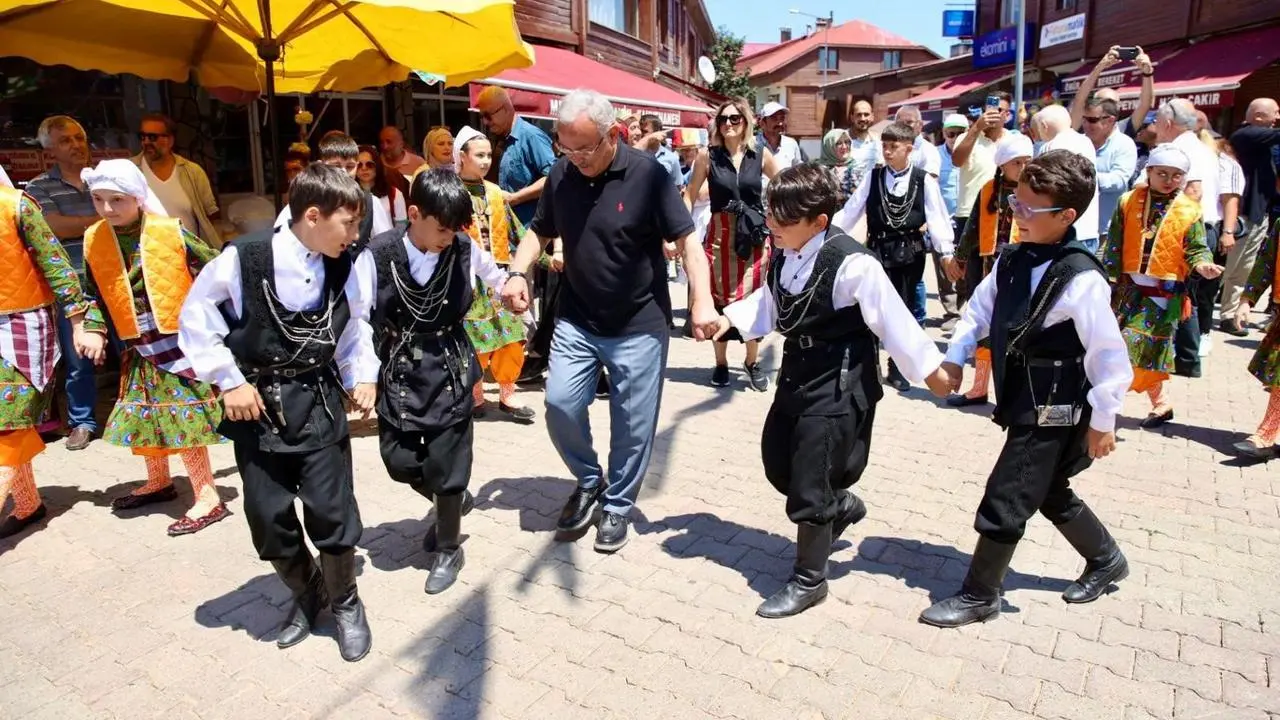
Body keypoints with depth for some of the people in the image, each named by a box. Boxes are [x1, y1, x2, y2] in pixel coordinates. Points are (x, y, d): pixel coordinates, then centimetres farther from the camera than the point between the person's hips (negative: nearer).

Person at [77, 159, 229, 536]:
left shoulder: (171, 233, -13)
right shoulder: (94, 240, 1)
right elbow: (94, 293, 12)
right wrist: (94, 328, -1)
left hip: (180, 340, -6)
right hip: (138, 347, 6)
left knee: (185, 416, -8)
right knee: (141, 416, 17)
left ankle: (208, 497, 0)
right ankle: (159, 482, 38)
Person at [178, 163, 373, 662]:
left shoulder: (341, 268, -3)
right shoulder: (244, 259, -15)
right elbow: (196, 317, -5)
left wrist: (359, 378, 2)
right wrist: (228, 380, -8)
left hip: (318, 402, 2)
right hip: (257, 405, -1)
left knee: (330, 508, -2)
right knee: (269, 516, 7)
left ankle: (344, 601, 22)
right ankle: (307, 595, 33)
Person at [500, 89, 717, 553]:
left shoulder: (647, 174, -14)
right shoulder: (561, 175, 0)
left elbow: (686, 239, -14)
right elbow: (540, 231, 13)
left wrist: (701, 300, -26)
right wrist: (518, 272, -6)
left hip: (639, 326, -3)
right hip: (575, 322, 4)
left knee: (633, 424, 4)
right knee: (560, 404, -3)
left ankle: (618, 505, 26)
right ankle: (588, 481, 25)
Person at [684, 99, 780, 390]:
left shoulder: (761, 153, 2)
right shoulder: (708, 155, -1)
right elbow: (690, 196, 3)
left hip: (755, 233, 1)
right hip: (720, 233, 0)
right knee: (720, 297, 5)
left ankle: (752, 361, 21)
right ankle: (721, 363, 20)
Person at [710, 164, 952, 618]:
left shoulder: (851, 264, -25)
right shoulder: (784, 255, -3)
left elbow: (892, 320, -18)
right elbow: (769, 304, 13)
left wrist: (930, 370, -9)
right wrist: (729, 319, -2)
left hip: (838, 386, -8)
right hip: (796, 375, 8)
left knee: (807, 488, -1)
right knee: (777, 465, 20)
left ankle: (809, 581, 22)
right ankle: (843, 505, 48)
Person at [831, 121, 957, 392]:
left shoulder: (923, 180, -2)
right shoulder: (874, 177, 4)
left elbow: (936, 216, -3)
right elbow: (850, 210, 3)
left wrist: (946, 252, -10)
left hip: (909, 251, -1)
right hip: (878, 249, 1)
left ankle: (898, 369, 20)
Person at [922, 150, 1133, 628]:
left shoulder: (1081, 279, -23)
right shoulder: (1013, 260, -1)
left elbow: (1109, 354, -18)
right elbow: (981, 307, 13)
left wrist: (1103, 420, -12)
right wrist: (955, 356, 2)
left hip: (1053, 413, -8)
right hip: (1024, 404, 8)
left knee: (1004, 503, -1)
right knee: (1050, 494, 24)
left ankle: (979, 596, 17)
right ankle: (1106, 559, 49)